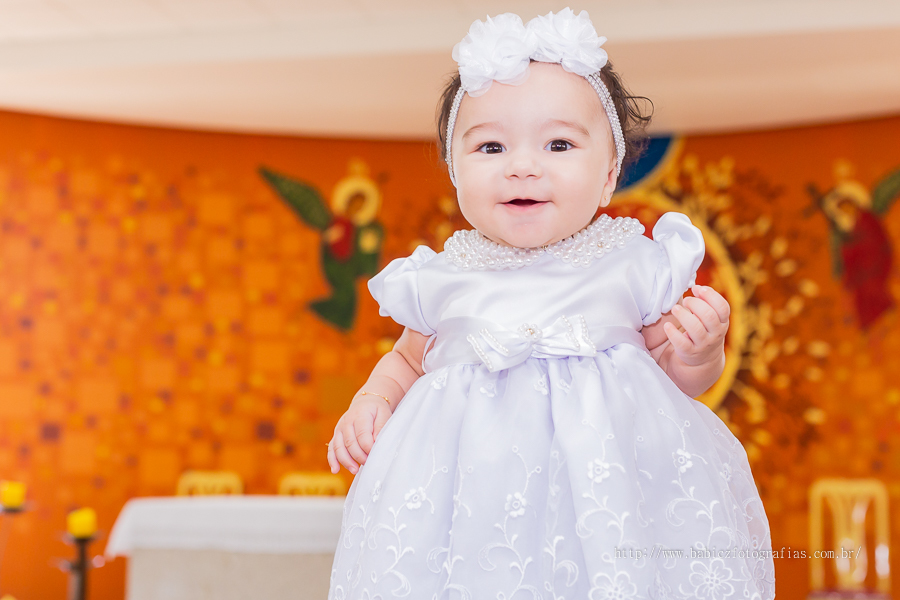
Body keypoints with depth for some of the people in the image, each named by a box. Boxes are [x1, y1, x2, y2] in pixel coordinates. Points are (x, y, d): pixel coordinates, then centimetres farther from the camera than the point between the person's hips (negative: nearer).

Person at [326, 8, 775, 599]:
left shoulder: (635, 267, -3)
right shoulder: (443, 281, 1)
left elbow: (676, 375, 8)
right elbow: (407, 361, 19)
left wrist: (697, 355, -13)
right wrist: (372, 401, 1)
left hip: (610, 470, -1)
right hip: (477, 476, 1)